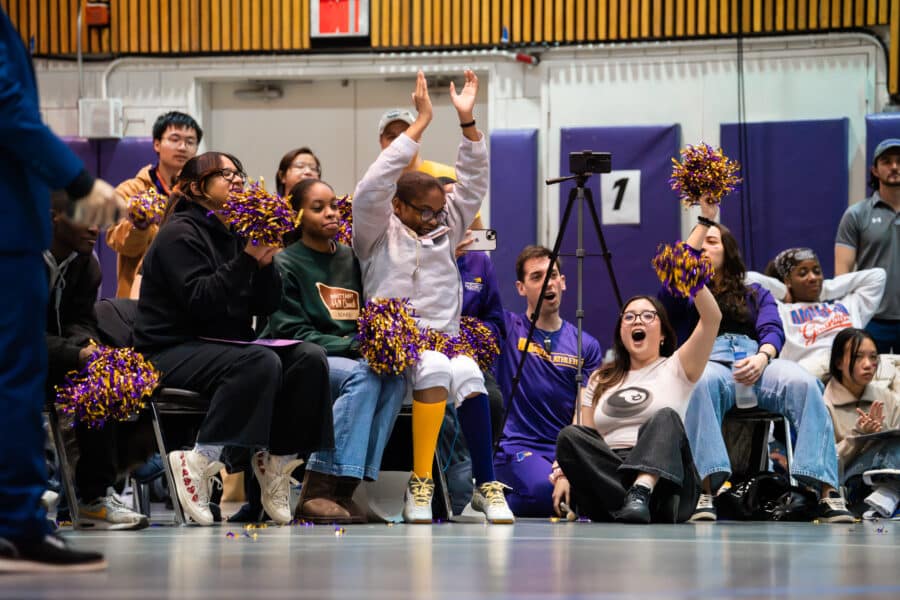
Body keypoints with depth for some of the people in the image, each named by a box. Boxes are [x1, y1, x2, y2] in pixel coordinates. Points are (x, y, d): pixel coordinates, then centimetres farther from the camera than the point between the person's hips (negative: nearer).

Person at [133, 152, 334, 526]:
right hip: (172, 351, -8)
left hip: (225, 346, 8)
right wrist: (246, 259, -23)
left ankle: (277, 459, -11)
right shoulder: (180, 234, -7)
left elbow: (267, 306, 10)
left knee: (310, 358, -13)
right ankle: (202, 458, -31)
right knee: (260, 363, -34)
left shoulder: (234, 234, 15)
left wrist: (266, 262, -7)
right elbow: (199, 301, -21)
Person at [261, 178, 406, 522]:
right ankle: (316, 491, -38)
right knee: (362, 375, -35)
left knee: (394, 377, -28)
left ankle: (345, 488, -33)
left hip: (351, 358, 5)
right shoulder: (285, 264, -1)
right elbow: (292, 333, -10)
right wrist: (353, 346, -20)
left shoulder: (351, 259, 17)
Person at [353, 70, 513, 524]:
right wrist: (421, 122, -10)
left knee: (468, 374, -31)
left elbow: (473, 184, 12)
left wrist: (467, 121, 1)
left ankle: (486, 485, -30)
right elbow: (372, 188, -9)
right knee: (434, 367, -36)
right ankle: (419, 483, -31)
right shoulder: (378, 235, 7)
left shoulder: (445, 231, 19)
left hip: (444, 339, 4)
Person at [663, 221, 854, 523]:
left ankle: (825, 491, -44)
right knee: (704, 382, -42)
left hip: (757, 360, 2)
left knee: (804, 383, -34)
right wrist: (700, 224, 11)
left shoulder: (756, 295, 32)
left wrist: (762, 357, -12)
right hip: (706, 360, -1)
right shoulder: (685, 296, 29)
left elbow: (773, 331, 13)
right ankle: (705, 490, -55)